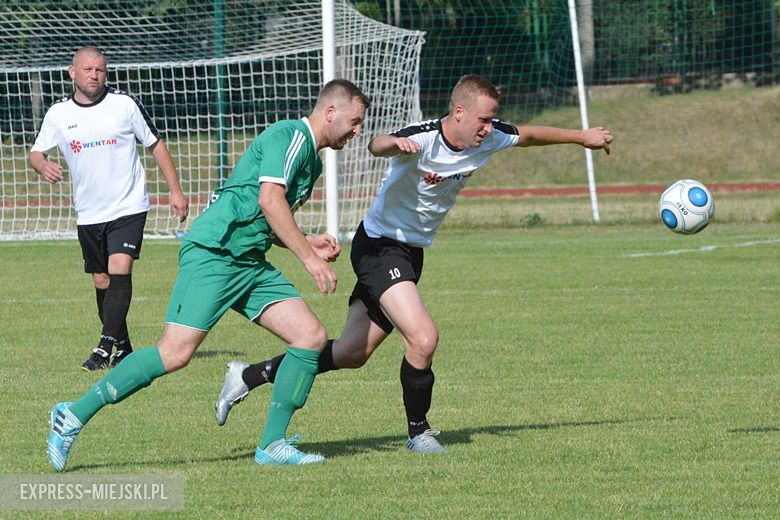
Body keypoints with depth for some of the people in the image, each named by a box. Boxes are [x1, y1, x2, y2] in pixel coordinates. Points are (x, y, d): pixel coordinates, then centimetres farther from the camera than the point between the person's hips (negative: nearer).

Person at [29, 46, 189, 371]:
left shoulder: (125, 104, -4)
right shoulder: (59, 113, 1)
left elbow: (156, 145, 4)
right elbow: (36, 152, 9)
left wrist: (175, 191, 1)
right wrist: (43, 165, -17)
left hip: (128, 207, -3)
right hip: (88, 213, 3)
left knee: (119, 270, -18)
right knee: (101, 281, 8)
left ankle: (105, 347, -23)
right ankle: (123, 349, 21)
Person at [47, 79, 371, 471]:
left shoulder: (312, 161, 23)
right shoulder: (292, 136, -8)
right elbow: (269, 199, -20)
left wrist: (307, 244, 17)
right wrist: (307, 257, -18)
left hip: (250, 263, 10)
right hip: (213, 253, -10)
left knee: (311, 336, -3)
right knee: (176, 352, -17)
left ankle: (272, 445, 1)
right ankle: (75, 415, -7)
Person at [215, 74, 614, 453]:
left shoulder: (489, 138, -3)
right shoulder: (423, 139, -26)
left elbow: (528, 134, 16)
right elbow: (377, 146, -45)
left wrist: (582, 137, 24)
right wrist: (394, 144, -68)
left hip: (412, 252, 8)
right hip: (381, 246, -8)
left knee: (352, 354, 10)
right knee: (423, 338, -23)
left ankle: (249, 376, 22)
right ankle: (418, 431, -1)